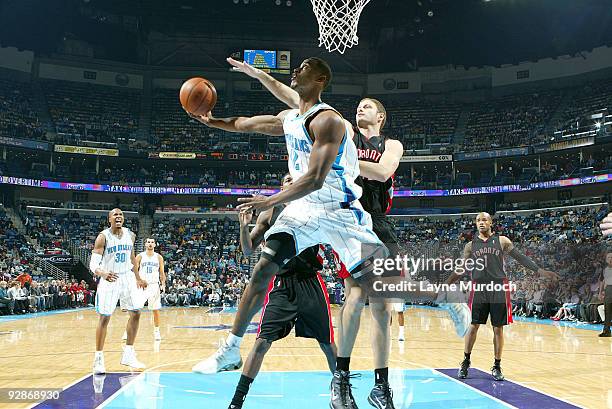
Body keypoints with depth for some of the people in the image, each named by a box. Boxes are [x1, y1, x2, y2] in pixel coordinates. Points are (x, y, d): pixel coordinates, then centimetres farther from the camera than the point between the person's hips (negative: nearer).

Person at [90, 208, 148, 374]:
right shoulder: (103, 237, -13)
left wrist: (138, 278, 21)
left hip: (127, 278, 5)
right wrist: (103, 274, -40)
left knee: (136, 313, 4)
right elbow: (93, 264, -19)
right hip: (109, 279, -5)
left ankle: (128, 354, 15)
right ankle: (98, 358, 6)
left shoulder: (130, 235, 3)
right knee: (104, 318, -4)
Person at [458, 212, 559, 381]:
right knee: (473, 326, 2)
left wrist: (540, 271, -3)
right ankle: (466, 362, 16)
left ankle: (497, 366, 16)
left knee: (498, 329, 4)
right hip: (479, 289, 1)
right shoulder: (471, 245, 9)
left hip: (499, 288, -1)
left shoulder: (502, 241, 5)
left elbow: (520, 258, 5)